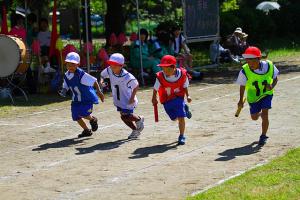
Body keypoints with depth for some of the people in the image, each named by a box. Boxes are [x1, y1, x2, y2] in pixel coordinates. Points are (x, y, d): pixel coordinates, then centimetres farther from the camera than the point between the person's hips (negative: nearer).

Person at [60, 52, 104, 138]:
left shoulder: (81, 74, -25)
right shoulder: (66, 76, -3)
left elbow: (94, 81, -23)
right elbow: (65, 87, 10)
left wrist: (99, 91, -26)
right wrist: (63, 91, -13)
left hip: (87, 97, -7)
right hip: (77, 99, 7)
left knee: (83, 114, -20)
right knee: (76, 116, 5)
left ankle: (93, 120, 16)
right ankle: (87, 131, 28)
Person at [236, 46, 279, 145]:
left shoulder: (269, 66, -23)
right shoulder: (245, 71, -24)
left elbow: (275, 79, -6)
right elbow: (242, 86, -8)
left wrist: (272, 86, -26)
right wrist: (241, 100, -3)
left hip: (267, 93, -1)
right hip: (253, 95, 1)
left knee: (265, 114, -14)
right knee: (254, 117, 11)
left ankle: (263, 136, 6)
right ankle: (260, 113, 50)